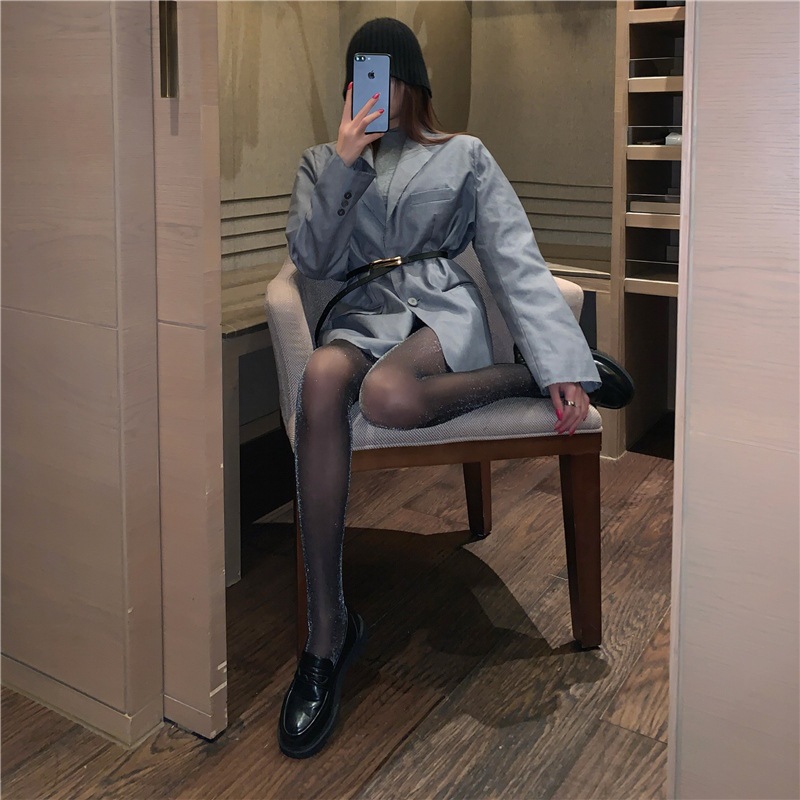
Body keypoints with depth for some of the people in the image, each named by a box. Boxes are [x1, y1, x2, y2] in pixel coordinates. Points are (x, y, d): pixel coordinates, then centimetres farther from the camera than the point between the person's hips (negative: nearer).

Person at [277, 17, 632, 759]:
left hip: (440, 310, -2)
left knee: (386, 394, -42)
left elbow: (517, 261, 4)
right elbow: (312, 261, 5)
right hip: (359, 316, 2)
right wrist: (345, 163, -6)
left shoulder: (464, 156, 14)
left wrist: (563, 365, -8)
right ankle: (326, 629, -32)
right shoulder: (321, 162, 19)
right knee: (322, 376, -38)